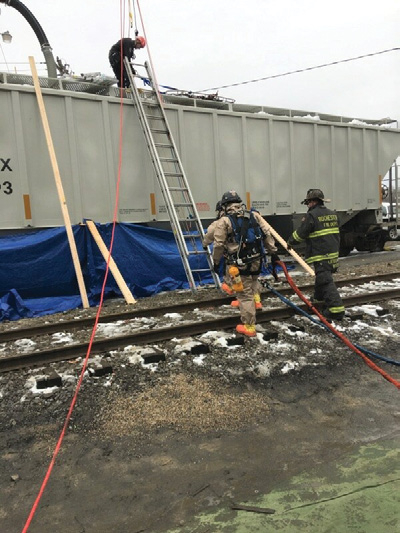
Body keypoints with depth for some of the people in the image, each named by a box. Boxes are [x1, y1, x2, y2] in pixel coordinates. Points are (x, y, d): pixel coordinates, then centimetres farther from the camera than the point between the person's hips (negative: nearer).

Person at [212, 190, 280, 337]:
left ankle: (249, 327, 11)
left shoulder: (224, 221, -6)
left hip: (239, 264, -4)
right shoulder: (254, 215, 6)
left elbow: (218, 245, -7)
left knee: (245, 295, 3)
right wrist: (273, 252, 12)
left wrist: (216, 262, 6)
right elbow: (267, 235, 5)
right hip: (256, 262, 4)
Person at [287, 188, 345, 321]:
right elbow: (336, 234, 20)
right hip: (333, 253, 9)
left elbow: (300, 234, -9)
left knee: (326, 281, -9)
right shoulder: (332, 214, 13)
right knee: (322, 276, 26)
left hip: (320, 256, -9)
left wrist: (290, 242, 9)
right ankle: (319, 297, 44)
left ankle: (336, 309, -14)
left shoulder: (312, 215, -14)